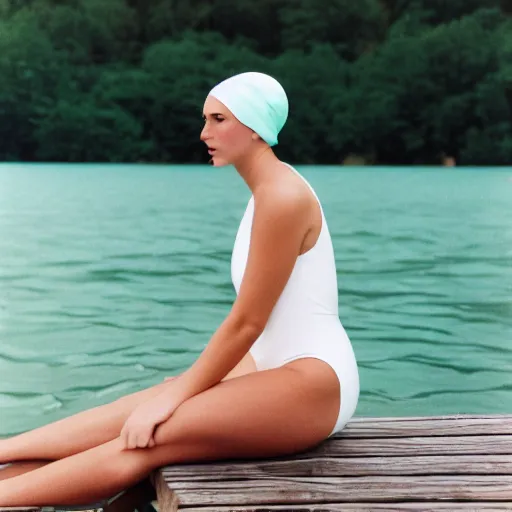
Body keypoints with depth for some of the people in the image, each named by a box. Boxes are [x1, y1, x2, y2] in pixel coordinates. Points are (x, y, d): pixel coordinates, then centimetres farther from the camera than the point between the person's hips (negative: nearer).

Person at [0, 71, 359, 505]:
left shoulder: (282, 195, -17)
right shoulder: (267, 192, 13)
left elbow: (247, 321, -17)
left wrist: (177, 395, -11)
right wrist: (180, 388, 11)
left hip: (313, 380, -9)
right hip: (276, 368, 9)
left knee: (149, 439, -19)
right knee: (127, 414, -2)